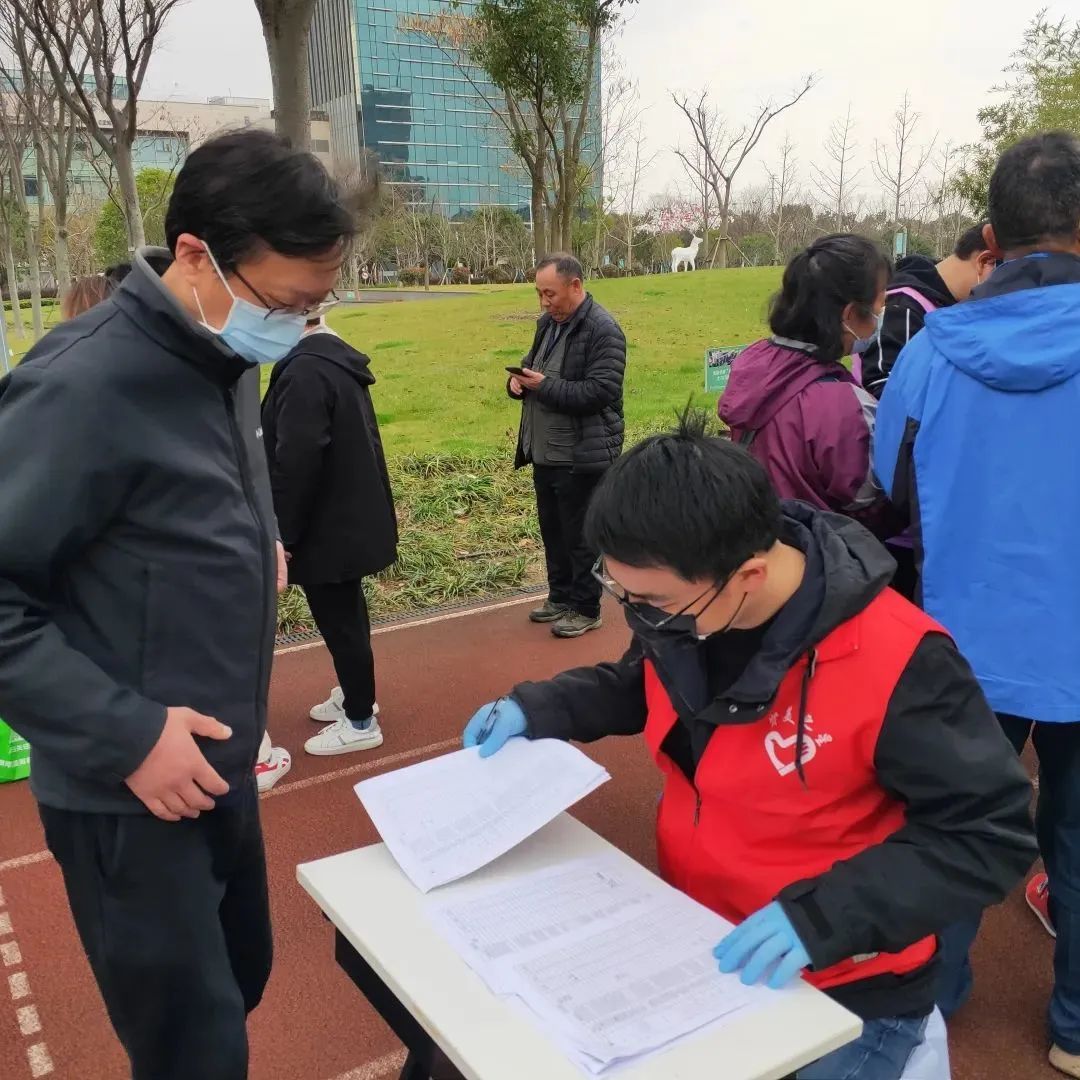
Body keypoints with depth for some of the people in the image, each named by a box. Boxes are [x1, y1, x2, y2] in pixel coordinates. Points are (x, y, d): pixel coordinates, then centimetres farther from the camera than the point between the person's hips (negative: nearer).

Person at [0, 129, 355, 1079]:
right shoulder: (83, 387, -23)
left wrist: (260, 544, 2)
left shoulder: (215, 364, 4)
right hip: (130, 795, -8)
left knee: (240, 984, 24)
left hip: (218, 767, 8)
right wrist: (124, 736, -24)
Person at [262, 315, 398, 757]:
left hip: (327, 526, -10)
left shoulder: (304, 373, -23)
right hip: (351, 517, 10)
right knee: (346, 613, 22)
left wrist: (282, 535, -18)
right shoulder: (338, 359, 8)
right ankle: (354, 696, 39)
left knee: (337, 621, 3)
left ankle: (361, 722, 17)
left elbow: (296, 463, -26)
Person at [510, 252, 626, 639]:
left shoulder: (603, 331, -16)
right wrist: (518, 380, 1)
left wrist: (545, 386, -21)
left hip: (581, 456, -9)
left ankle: (585, 609, 17)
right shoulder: (547, 323, 12)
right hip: (544, 451, 9)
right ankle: (560, 597, 35)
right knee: (552, 530, 19)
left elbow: (599, 392, -23)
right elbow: (532, 364, 24)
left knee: (581, 536, 3)